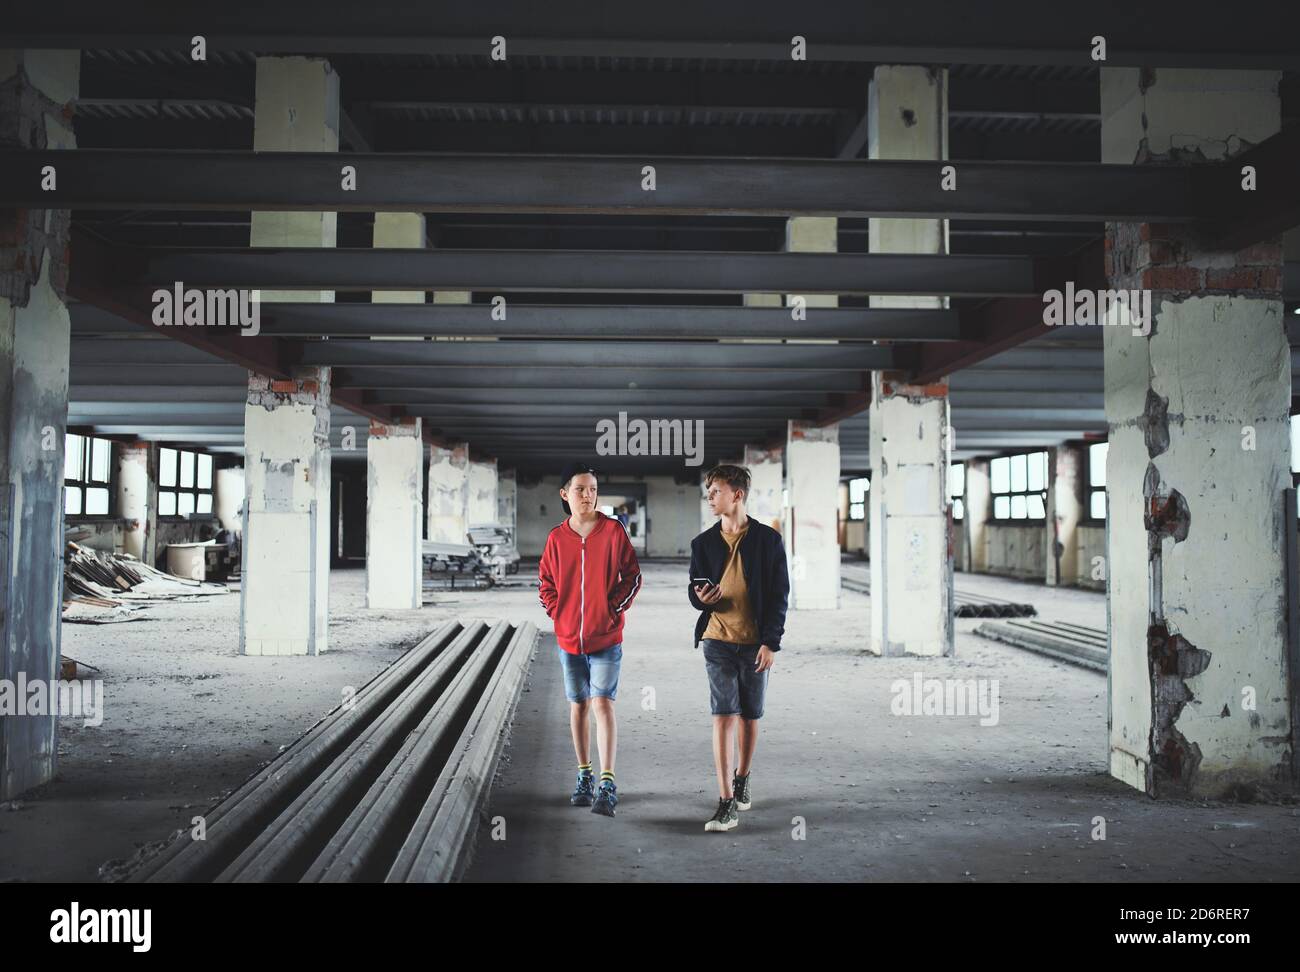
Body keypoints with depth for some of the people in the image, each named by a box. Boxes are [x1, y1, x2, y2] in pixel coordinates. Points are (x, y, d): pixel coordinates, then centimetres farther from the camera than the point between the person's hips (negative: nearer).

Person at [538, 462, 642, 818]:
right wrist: (557, 614, 0)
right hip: (568, 638, 3)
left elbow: (632, 576, -1)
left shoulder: (613, 530, -5)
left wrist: (614, 609, -8)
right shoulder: (557, 537, 2)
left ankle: (608, 784, -11)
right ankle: (584, 776, 27)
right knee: (578, 706, 13)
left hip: (605, 638, -3)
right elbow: (545, 581, 11)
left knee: (602, 703, -12)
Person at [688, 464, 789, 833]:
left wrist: (771, 642, -8)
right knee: (724, 716, -7)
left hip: (755, 643, 0)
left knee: (750, 717, 11)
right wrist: (700, 598, -12)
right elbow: (694, 589, 13)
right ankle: (727, 802, -6)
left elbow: (779, 594, -1)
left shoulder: (768, 540, -2)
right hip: (718, 640, 1)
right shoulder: (704, 542, 5)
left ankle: (741, 780, 35)